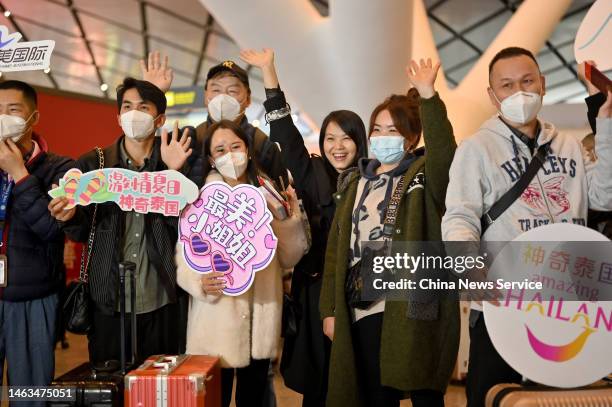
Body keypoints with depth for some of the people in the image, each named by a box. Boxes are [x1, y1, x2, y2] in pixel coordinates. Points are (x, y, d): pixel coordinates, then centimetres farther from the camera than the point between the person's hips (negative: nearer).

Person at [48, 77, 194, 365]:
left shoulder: (176, 162, 2)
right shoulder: (92, 164, 5)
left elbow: (184, 225, -7)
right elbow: (81, 233, 7)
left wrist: (173, 174, -18)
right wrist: (71, 216, -15)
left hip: (163, 304, -1)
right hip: (108, 302, 1)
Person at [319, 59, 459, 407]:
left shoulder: (425, 175, 2)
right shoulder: (354, 182, 14)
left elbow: (445, 152, -23)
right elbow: (336, 249, 11)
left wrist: (428, 98, -34)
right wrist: (330, 309, 6)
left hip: (413, 305, -4)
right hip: (363, 309, 4)